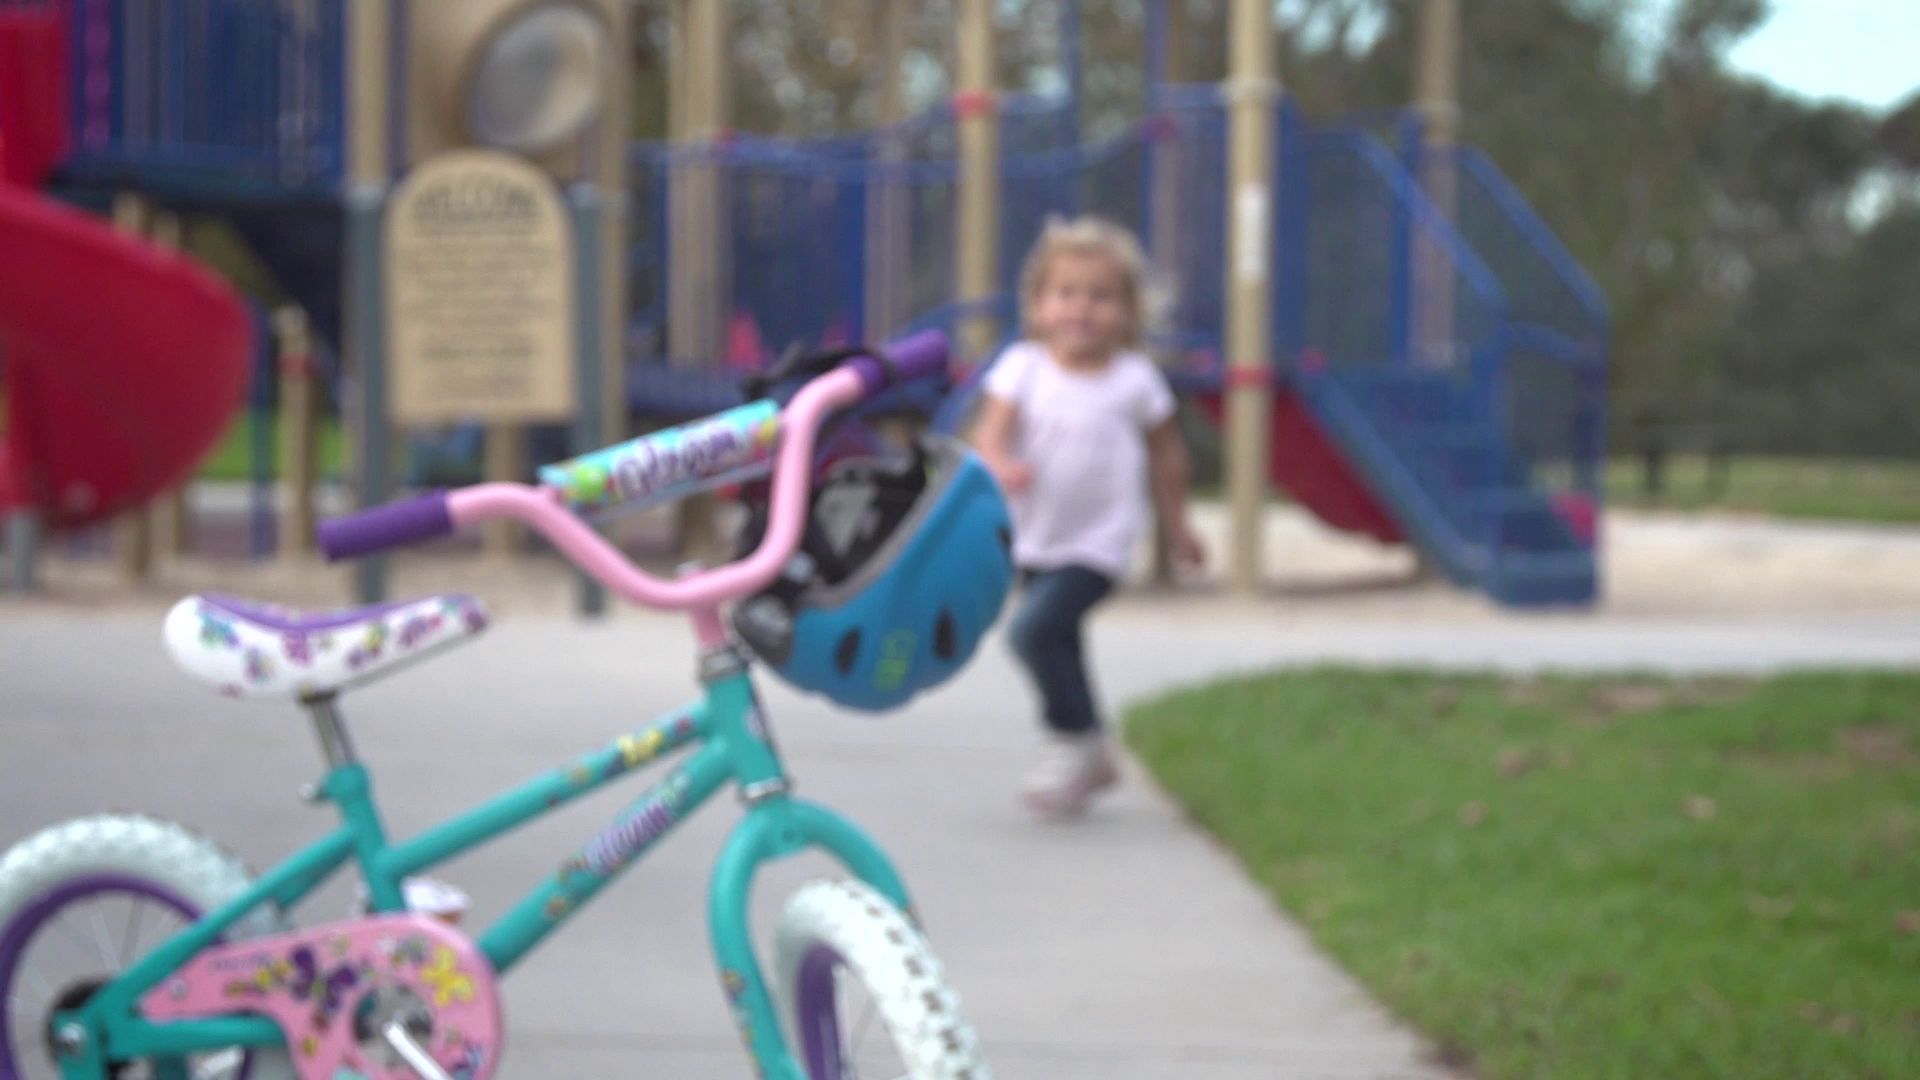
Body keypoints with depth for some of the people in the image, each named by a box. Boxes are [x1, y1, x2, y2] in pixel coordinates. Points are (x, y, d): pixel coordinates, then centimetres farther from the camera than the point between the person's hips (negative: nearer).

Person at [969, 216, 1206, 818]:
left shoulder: (1135, 380, -7)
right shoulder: (1023, 368, -5)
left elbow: (1166, 453, 7)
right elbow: (990, 430, -16)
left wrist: (1176, 526, 15)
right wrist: (1000, 465, -39)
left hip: (1097, 544, -4)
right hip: (1033, 542, 4)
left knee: (1034, 629, -23)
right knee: (1059, 654, 16)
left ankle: (1078, 740, -7)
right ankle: (1090, 760, 35)